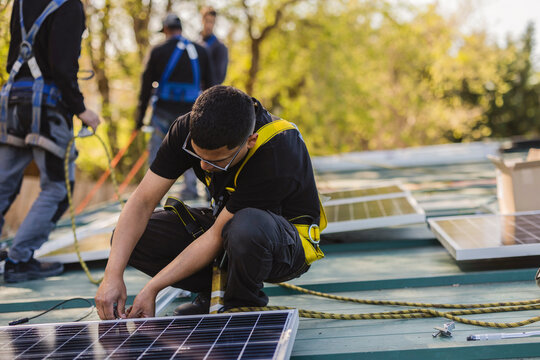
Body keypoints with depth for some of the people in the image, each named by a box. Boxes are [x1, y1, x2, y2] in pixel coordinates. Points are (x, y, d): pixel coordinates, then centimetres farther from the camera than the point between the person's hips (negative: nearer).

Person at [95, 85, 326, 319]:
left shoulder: (278, 156, -35)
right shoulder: (188, 130, -19)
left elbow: (217, 237, -30)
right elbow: (142, 200, -18)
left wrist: (152, 288, -26)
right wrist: (113, 275, -28)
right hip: (228, 222, 5)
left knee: (246, 227, -42)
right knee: (131, 237, -15)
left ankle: (244, 304, -11)